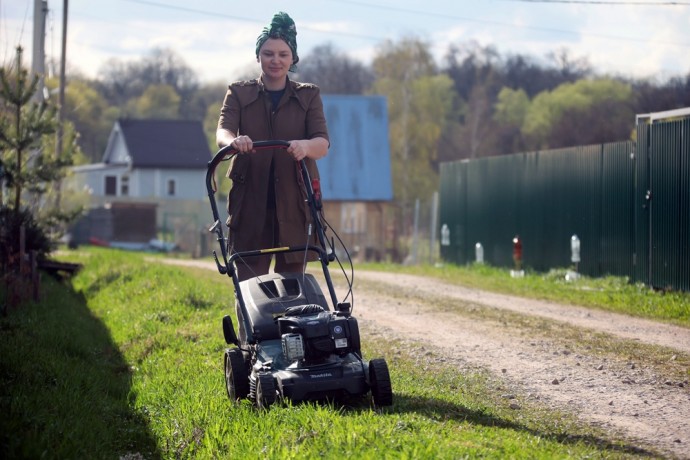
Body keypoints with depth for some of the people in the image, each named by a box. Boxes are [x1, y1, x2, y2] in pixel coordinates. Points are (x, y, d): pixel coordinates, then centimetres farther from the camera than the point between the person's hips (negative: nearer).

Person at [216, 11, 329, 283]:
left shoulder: (309, 95, 8)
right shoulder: (239, 93, 8)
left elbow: (323, 143, -7)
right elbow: (222, 132, -9)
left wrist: (305, 146, -31)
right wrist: (233, 141, -34)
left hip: (294, 203, 0)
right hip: (250, 203, 0)